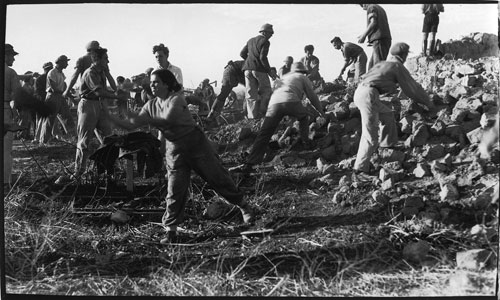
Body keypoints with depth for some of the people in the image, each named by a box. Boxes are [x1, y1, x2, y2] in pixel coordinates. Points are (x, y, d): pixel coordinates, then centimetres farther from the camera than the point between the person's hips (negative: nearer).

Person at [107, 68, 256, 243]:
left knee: (217, 177, 3)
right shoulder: (151, 106, 3)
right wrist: (110, 118, -13)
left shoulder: (176, 99, -14)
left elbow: (167, 121, -29)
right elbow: (131, 126, -1)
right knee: (174, 190, -3)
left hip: (194, 142, -4)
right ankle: (171, 231, 5)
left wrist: (144, 119, -30)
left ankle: (244, 206, 23)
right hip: (174, 148, 4)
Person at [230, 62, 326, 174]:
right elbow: (312, 97, 28)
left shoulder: (285, 77, 42)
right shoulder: (303, 78, 29)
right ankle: (305, 141, 30)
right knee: (304, 117, 32)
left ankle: (248, 164, -13)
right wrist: (321, 112, 40)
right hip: (290, 101, -3)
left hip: (274, 103, 3)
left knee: (263, 135, -4)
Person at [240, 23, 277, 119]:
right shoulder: (265, 42, -2)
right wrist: (270, 71, -7)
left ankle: (252, 117, -2)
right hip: (259, 69, -6)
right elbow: (263, 57, -12)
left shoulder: (250, 40, 19)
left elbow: (242, 54, 19)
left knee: (251, 94, 3)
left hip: (248, 69, 6)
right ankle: (261, 114, 0)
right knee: (266, 91, 7)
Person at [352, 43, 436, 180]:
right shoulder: (398, 67, 7)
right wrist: (429, 103, 27)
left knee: (387, 115, 27)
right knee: (370, 135, -8)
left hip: (359, 92, 9)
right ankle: (360, 168, -7)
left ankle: (387, 145, 36)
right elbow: (413, 87, 12)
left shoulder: (383, 64, 31)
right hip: (369, 95, -9)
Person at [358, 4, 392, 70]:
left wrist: (363, 36, -9)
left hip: (379, 40, -9)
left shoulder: (371, 7, 1)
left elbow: (373, 23, -14)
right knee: (371, 66, 9)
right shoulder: (380, 8, 27)